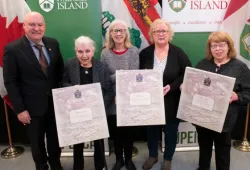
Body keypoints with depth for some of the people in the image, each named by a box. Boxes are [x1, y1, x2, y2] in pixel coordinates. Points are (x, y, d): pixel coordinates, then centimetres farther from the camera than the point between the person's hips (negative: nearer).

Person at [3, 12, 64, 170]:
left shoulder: (53, 43, 0)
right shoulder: (12, 49, -12)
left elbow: (60, 71, 6)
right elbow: (10, 82, -11)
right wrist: (20, 109, -13)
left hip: (55, 102, 4)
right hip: (33, 106, -3)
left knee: (56, 138, 20)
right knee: (37, 142, 17)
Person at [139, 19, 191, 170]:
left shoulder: (178, 53, -6)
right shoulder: (145, 53, -1)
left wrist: (171, 87, -19)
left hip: (171, 101, -1)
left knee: (171, 130, 13)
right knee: (151, 129, 17)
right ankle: (153, 155, 42)